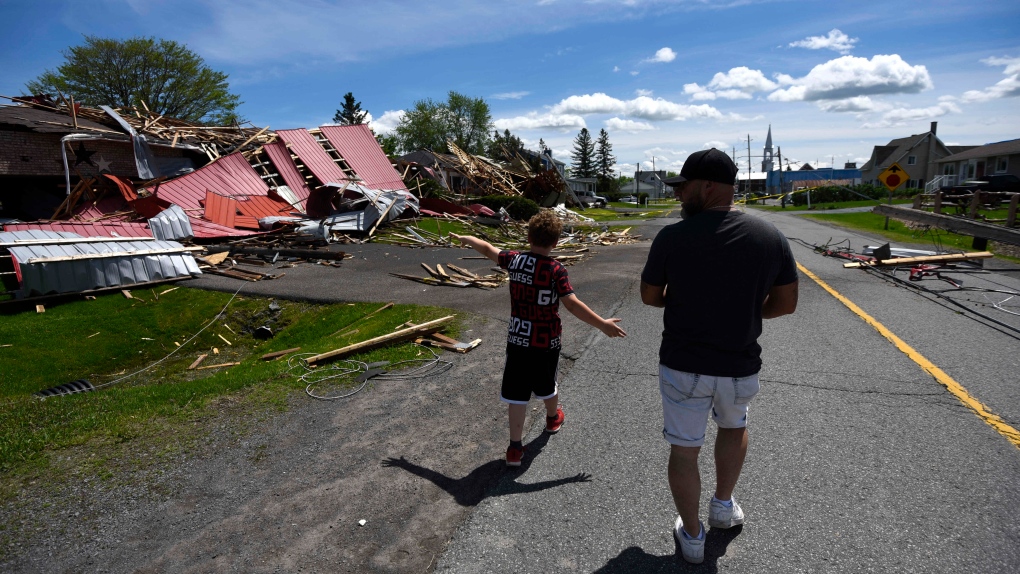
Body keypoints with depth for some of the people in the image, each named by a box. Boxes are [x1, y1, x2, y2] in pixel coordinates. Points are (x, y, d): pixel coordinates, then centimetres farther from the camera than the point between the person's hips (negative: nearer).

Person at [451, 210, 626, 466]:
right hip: (546, 342, -2)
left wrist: (463, 238, 29)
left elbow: (487, 248, 11)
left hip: (517, 339, 2)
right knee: (546, 384, 23)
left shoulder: (514, 260, -5)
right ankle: (553, 418, 51)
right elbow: (572, 304, -24)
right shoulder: (556, 270, -17)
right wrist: (603, 324, -19)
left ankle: (515, 447, 7)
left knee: (516, 393, 5)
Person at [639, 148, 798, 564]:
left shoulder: (672, 237, -13)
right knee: (734, 426, 33)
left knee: (684, 450, 16)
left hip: (682, 365, -2)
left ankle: (692, 536, 33)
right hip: (740, 366, 3)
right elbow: (787, 303, 3)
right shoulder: (771, 236, -5)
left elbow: (649, 296, -1)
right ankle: (723, 506, 45)